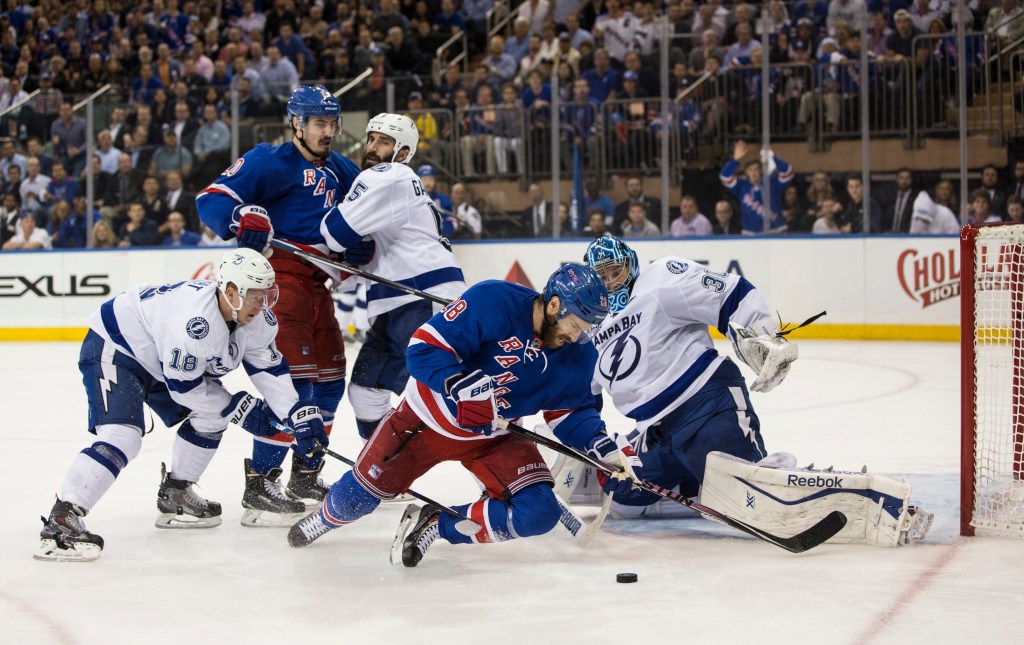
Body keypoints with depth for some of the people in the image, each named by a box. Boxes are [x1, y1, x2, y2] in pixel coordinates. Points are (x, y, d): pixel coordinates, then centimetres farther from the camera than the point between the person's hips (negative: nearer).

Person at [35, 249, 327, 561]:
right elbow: (184, 388, -27)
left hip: (157, 359, 10)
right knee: (123, 435, -26)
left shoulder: (256, 318, -11)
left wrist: (301, 415, -14)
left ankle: (174, 496, 22)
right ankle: (60, 520, -28)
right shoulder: (192, 319, -37)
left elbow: (269, 368, -2)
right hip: (112, 348, -10)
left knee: (211, 416, 8)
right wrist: (240, 408, -16)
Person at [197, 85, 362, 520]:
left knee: (331, 377, 16)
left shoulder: (338, 170, 16)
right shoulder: (271, 161, -8)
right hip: (278, 276, -9)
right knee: (294, 380, -18)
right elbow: (211, 199, -16)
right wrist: (242, 218, -36)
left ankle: (305, 476, 31)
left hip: (314, 281, 9)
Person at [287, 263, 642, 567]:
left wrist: (606, 448, -16)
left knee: (539, 513, -17)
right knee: (358, 495, 2)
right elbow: (425, 347, -29)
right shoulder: (492, 301, -27)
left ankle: (436, 525, -2)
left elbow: (574, 413, 1)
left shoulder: (577, 355, -10)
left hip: (493, 437, 4)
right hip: (428, 417, -4)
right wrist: (463, 387, -41)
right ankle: (329, 515, 41)